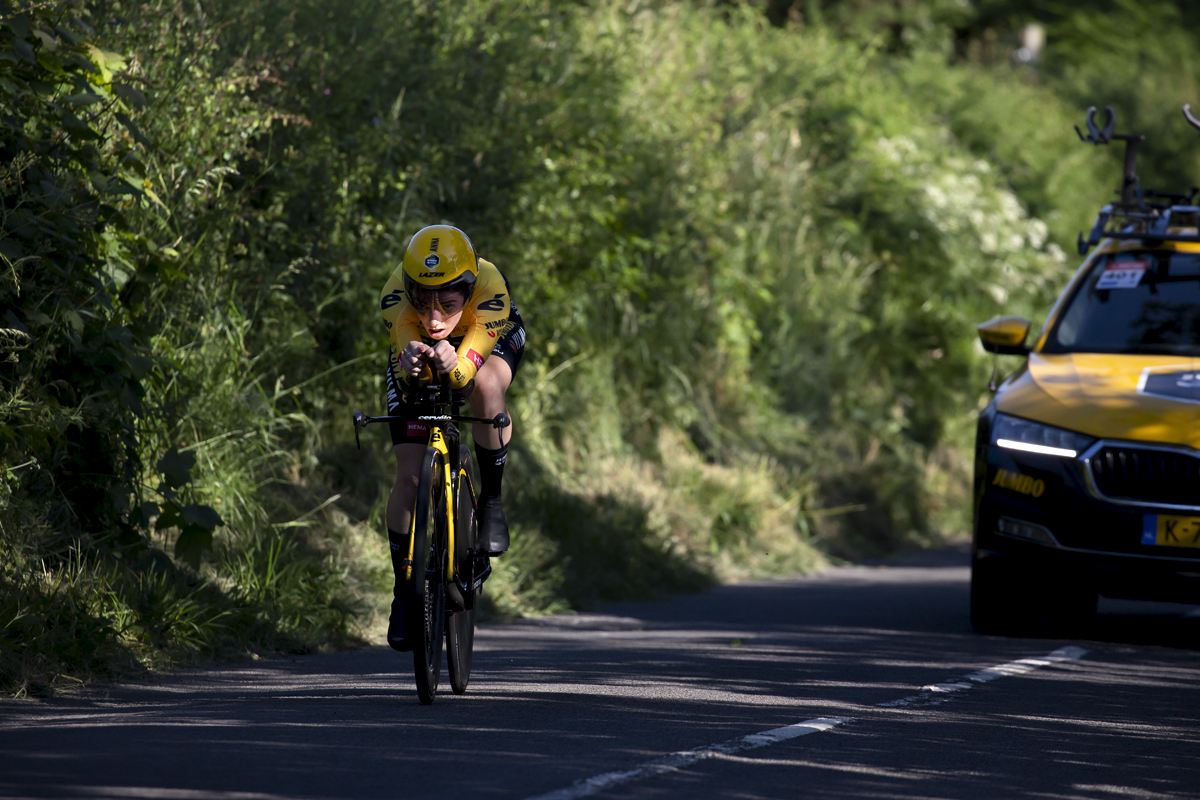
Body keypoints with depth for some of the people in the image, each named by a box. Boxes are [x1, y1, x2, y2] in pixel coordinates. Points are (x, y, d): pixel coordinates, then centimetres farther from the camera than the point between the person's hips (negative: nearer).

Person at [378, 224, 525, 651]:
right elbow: (403, 370, -38)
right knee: (410, 477, -7)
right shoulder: (396, 296, -38)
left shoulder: (490, 289, -41)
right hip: (417, 350, 1)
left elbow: (467, 372, -44)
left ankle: (491, 501, -16)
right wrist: (408, 364, -62)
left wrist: (453, 364, -67)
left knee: (487, 386, -38)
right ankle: (404, 592, 11)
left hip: (491, 341, -1)